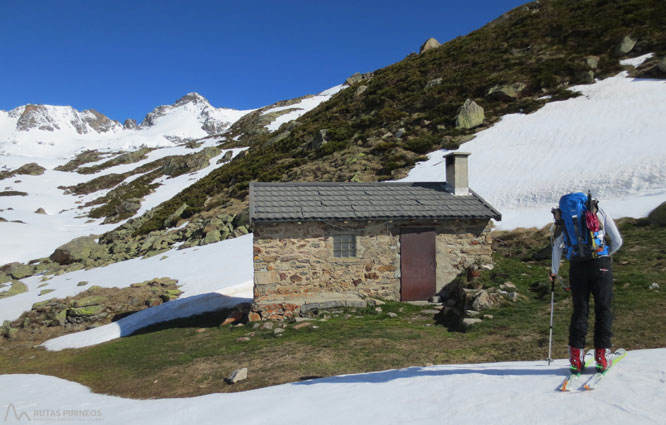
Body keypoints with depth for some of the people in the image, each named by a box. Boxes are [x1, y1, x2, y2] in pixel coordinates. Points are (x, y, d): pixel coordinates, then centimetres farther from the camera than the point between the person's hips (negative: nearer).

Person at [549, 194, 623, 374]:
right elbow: (617, 241, 9)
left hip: (577, 268, 1)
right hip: (601, 266, -1)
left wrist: (554, 271, 26)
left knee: (579, 311, 8)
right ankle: (602, 356, 6)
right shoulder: (600, 213, 11)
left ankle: (576, 357, 5)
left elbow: (557, 247, 15)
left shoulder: (563, 218, 13)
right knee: (603, 310, 8)